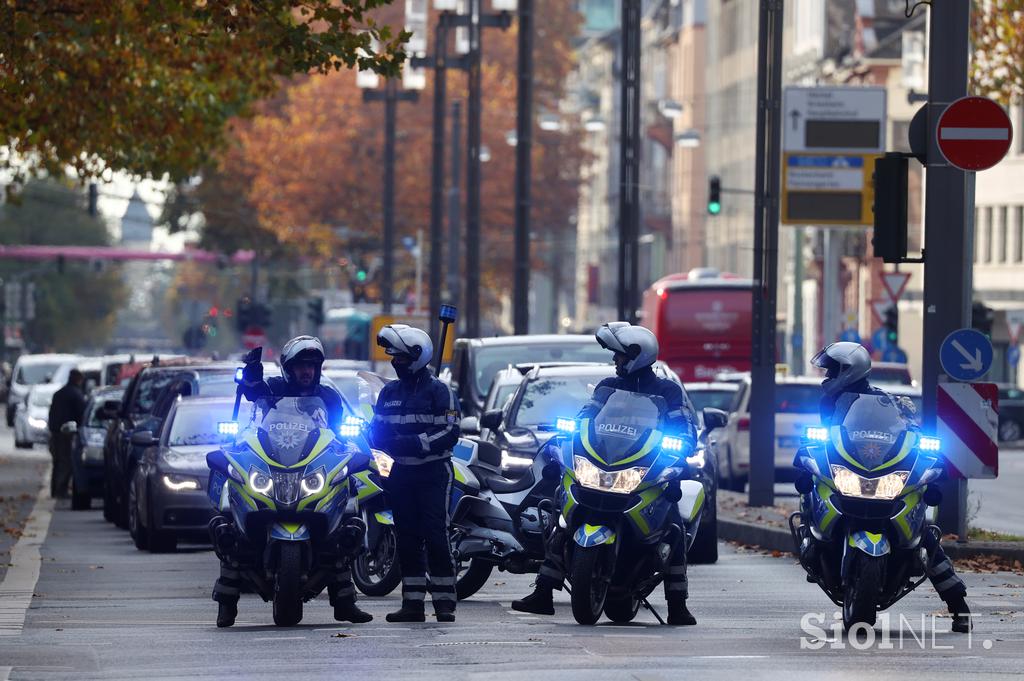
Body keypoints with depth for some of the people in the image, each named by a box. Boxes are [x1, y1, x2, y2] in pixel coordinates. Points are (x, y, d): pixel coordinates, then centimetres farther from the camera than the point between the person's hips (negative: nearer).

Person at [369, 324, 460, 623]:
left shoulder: (438, 391, -4)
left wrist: (416, 443, -21)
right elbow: (377, 427, 18)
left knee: (436, 536, -11)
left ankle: (444, 603, -10)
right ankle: (412, 603, 10)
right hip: (401, 472, 6)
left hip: (433, 472, -6)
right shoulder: (389, 392, 14)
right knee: (407, 537, 6)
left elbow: (450, 432, -10)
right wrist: (383, 436, -6)